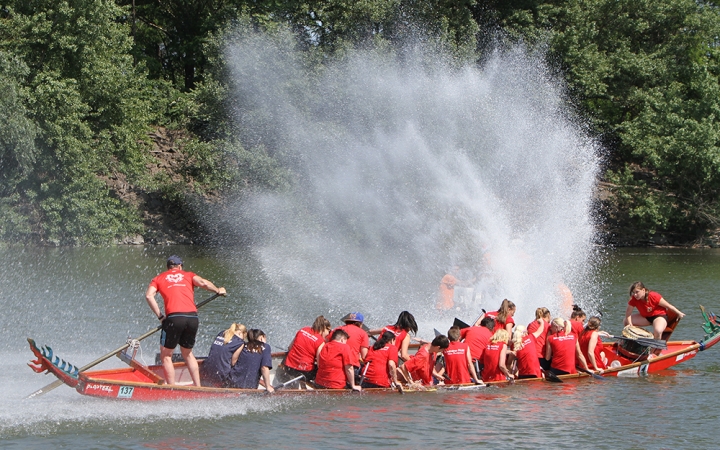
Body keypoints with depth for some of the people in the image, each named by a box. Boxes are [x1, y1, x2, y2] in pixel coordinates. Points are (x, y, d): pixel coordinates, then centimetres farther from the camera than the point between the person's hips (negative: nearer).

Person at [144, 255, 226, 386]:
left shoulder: (159, 278, 19)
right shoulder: (188, 275, 22)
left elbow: (149, 295, 2)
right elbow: (203, 283, 2)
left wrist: (160, 316, 5)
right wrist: (218, 290, 19)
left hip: (174, 317, -3)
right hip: (192, 317, 3)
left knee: (166, 355, 9)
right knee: (188, 353, 23)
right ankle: (198, 387, 21)